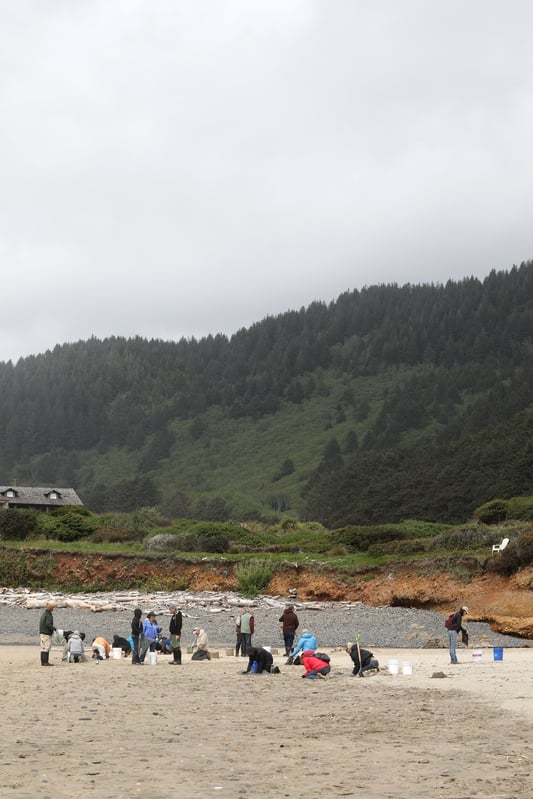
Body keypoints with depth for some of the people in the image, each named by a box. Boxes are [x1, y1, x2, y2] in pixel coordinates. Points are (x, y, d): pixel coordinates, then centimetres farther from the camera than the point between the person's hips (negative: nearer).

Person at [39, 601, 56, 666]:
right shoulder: (49, 615, -15)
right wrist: (54, 629, -13)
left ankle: (43, 662, 10)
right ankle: (45, 662, -9)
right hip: (47, 634, -9)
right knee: (47, 648, -7)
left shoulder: (43, 613, 14)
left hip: (42, 632, 9)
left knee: (43, 648, 9)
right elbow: (48, 624, -23)